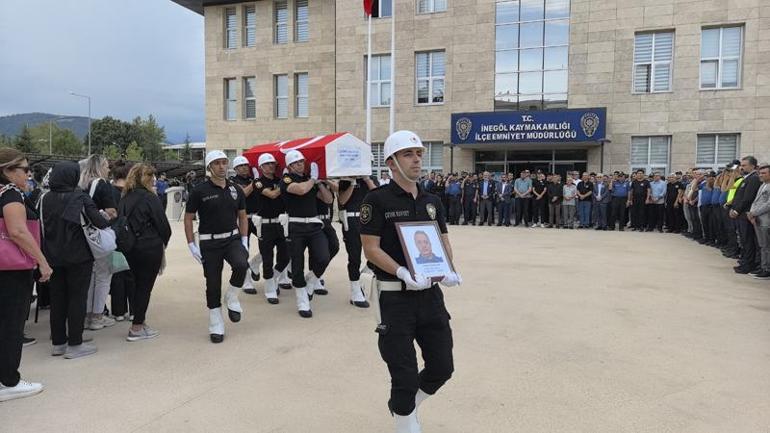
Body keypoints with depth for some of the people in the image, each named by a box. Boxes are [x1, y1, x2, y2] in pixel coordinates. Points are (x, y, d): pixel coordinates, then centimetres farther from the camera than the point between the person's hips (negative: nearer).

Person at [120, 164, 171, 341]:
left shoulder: (125, 198, 8)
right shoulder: (150, 198, -13)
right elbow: (163, 225, -13)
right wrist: (164, 242, 6)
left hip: (129, 247, 7)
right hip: (150, 248, -7)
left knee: (137, 284, 17)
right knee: (145, 286, 1)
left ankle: (139, 322, 26)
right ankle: (137, 328, 7)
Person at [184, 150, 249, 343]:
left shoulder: (236, 190, 5)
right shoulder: (200, 190, -6)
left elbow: (242, 216, 14)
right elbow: (188, 218, 0)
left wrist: (244, 241, 4)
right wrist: (192, 245, -7)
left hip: (233, 238, 2)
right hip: (209, 242, -2)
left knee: (242, 264, -27)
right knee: (213, 284, 3)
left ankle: (231, 298, 1)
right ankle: (216, 326, 19)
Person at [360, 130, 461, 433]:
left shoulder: (431, 201, 10)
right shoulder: (377, 200, -8)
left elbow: (443, 241, 12)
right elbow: (371, 249, -13)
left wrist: (448, 271, -8)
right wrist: (403, 273, -26)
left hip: (431, 294, 6)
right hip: (396, 297, -6)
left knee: (442, 367, 13)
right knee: (405, 376, 3)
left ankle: (403, 405, 39)